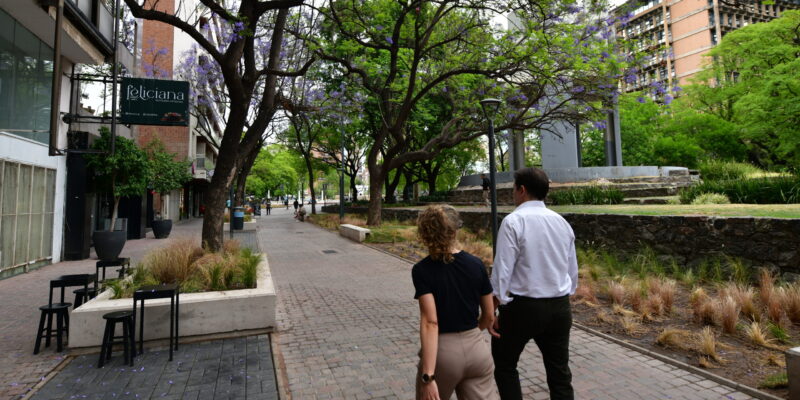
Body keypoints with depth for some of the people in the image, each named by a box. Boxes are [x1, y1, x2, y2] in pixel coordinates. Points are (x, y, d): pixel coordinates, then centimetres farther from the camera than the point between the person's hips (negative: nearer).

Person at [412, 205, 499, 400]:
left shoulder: (422, 270, -13)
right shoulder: (476, 264, -2)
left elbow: (430, 322, -21)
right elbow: (489, 316, 6)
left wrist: (427, 377, -20)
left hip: (443, 352, -3)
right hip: (477, 349, 3)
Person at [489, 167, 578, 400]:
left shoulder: (513, 221, -14)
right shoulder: (562, 222, 6)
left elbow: (502, 270, -16)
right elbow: (573, 270, 12)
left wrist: (492, 311, -9)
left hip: (523, 306, -5)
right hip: (560, 307, 6)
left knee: (505, 365, 16)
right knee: (560, 372, 17)